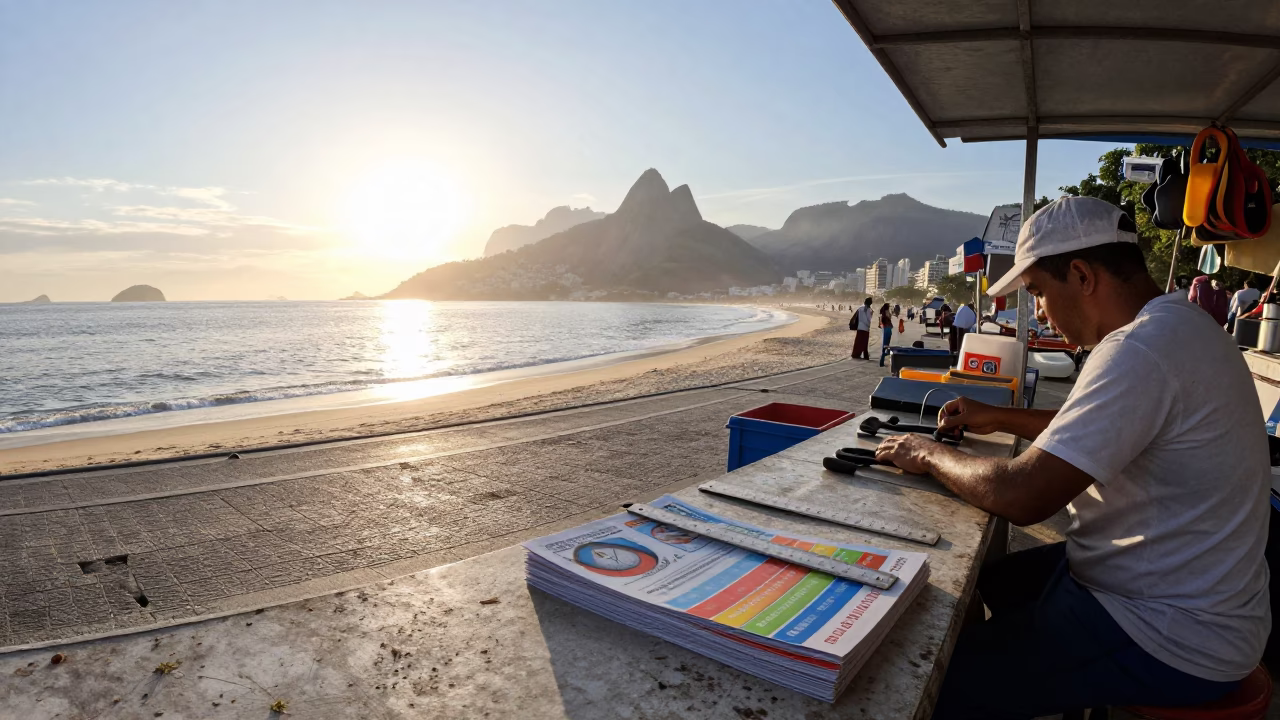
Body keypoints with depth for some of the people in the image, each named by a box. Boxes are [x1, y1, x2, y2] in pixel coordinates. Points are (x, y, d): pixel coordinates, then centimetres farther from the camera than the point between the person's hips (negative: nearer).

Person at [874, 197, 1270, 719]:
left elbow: (1021, 496, -31)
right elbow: (1102, 429, 23)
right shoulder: (1177, 325, 6)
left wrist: (930, 455, -14)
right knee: (985, 578, 21)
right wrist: (999, 418, 16)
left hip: (1171, 640, -10)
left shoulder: (1143, 349, -28)